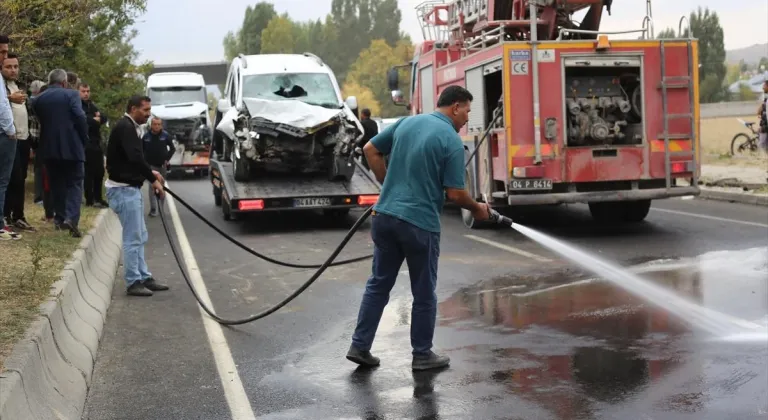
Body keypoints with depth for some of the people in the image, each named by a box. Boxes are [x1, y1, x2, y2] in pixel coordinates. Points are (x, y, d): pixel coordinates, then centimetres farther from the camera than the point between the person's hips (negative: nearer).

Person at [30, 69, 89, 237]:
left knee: (56, 183, 16)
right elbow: (80, 118, -13)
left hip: (48, 147, 4)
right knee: (74, 183, 1)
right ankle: (71, 217, -16)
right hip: (71, 146, -4)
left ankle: (60, 218, 19)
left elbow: (39, 121, 12)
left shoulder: (38, 99, 9)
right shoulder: (71, 95, -5)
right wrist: (84, 139, -2)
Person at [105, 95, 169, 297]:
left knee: (139, 236, 14)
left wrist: (151, 173, 8)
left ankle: (144, 278, 21)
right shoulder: (125, 127, -16)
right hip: (123, 189, -11)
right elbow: (135, 157, -27)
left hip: (130, 187, 11)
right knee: (132, 237, -6)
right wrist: (153, 179, -21)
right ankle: (133, 282, 1)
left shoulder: (130, 127, 15)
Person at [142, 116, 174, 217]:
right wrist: (145, 161, -3)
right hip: (151, 165, -2)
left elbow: (172, 148, 4)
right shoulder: (146, 136, -7)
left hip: (162, 165, 2)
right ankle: (153, 209, -11)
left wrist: (167, 159, -4)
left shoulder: (165, 135, -6)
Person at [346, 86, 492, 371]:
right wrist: (476, 208, 7)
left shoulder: (406, 122, 9)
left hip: (385, 215, 6)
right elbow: (455, 193, -12)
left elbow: (370, 150, 13)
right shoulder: (452, 140, -10)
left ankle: (360, 346, 16)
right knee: (424, 294, 9)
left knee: (378, 284, 15)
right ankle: (422, 355, 19)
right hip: (420, 223, -6)